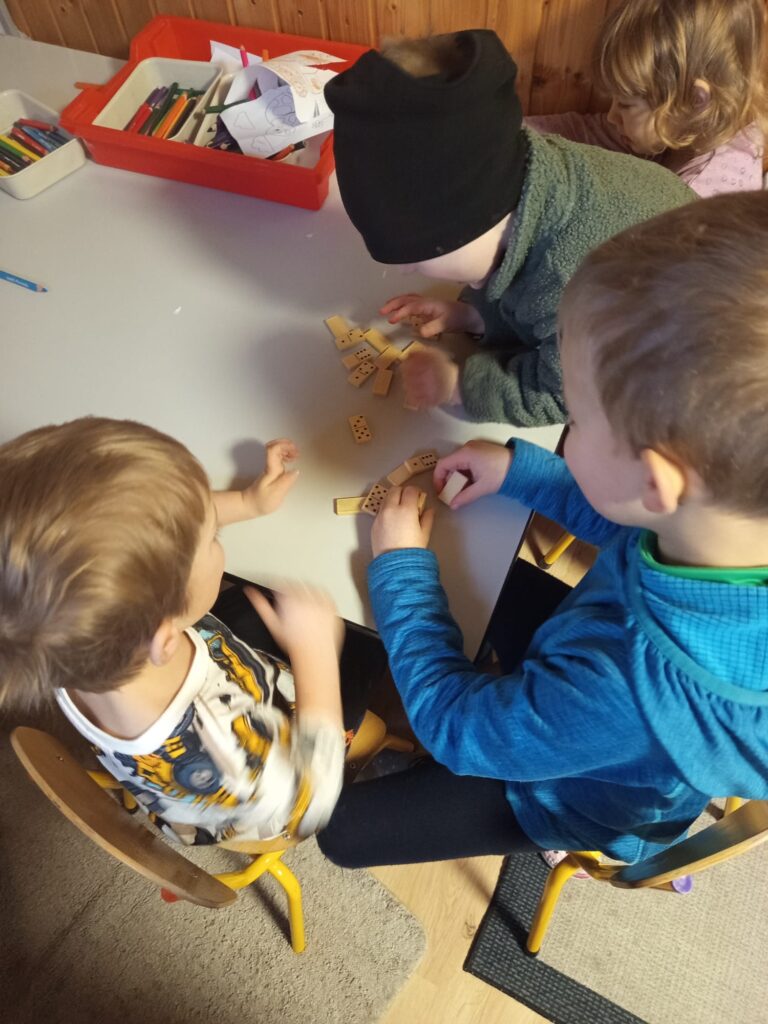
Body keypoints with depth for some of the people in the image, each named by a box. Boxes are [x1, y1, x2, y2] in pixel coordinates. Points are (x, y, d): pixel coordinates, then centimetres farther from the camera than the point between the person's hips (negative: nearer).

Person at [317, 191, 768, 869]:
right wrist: (522, 470, -9)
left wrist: (401, 569, -19)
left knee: (341, 826, 7)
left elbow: (457, 726, -29)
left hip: (584, 800, -5)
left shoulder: (629, 690, -50)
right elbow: (636, 526, -4)